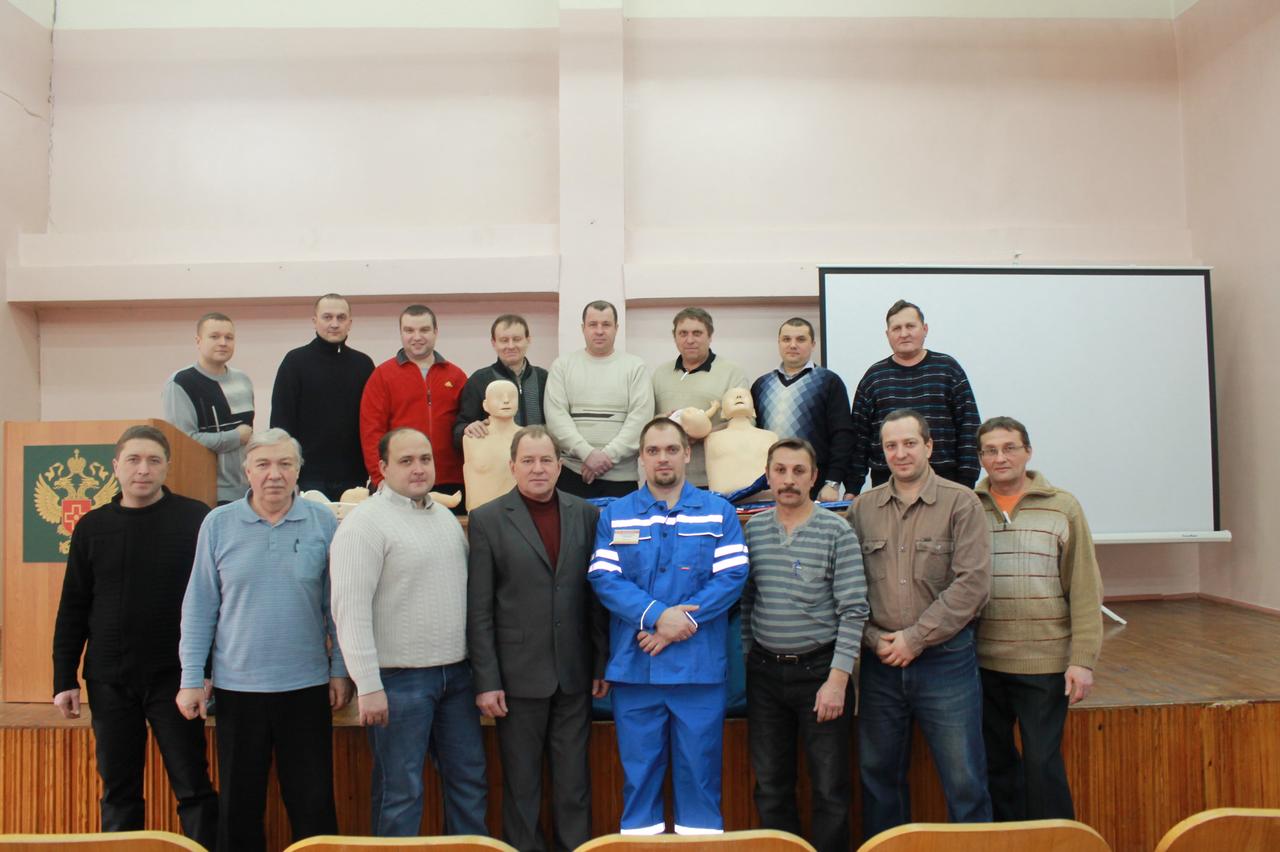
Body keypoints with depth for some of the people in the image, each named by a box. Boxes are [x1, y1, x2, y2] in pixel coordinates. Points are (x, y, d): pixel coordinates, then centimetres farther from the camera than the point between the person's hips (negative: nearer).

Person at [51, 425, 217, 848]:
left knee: (193, 787, 2)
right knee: (118, 791, 13)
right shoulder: (92, 527, 6)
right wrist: (64, 679, 6)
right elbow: (73, 609, 9)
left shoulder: (195, 518, -5)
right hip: (109, 681, 3)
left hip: (174, 677, -3)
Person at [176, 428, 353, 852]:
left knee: (314, 805, 9)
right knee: (238, 806, 14)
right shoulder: (218, 524, -1)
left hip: (306, 687, 0)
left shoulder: (323, 521, -3)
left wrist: (340, 671, 0)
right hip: (237, 688, 1)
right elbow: (199, 607, 2)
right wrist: (192, 678, 0)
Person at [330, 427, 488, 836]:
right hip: (399, 679, -7)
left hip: (455, 674, 7)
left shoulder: (446, 517, 12)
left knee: (470, 779, 15)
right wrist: (368, 685, -20)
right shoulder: (365, 523, -12)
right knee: (400, 790, 5)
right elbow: (350, 609, -17)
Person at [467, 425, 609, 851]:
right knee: (521, 781, 10)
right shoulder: (487, 520, -4)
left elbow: (598, 596, 6)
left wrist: (602, 664, 4)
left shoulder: (587, 515, 4)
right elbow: (479, 610, -6)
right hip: (519, 675, -2)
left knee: (574, 779, 13)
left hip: (574, 674, 2)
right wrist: (486, 680, -9)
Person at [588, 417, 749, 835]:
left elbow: (732, 575, -5)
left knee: (699, 764, 8)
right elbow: (603, 578, -4)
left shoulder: (719, 512, 5)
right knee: (638, 765, 10)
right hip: (633, 665, 1)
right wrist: (657, 615, -17)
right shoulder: (614, 514, 7)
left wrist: (683, 621, -15)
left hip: (700, 665, 0)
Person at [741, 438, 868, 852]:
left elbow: (853, 611, -10)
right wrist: (746, 659, 6)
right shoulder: (753, 530, 4)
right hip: (764, 673, 3)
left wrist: (837, 679, -14)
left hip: (818, 670, -3)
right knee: (771, 786, 13)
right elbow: (745, 602, 9)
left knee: (830, 788, 4)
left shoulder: (837, 531, -7)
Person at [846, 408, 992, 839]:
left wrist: (915, 638, -13)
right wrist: (874, 638, -8)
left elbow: (973, 583, -11)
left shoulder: (961, 503, -3)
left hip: (945, 659, -3)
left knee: (964, 780, 2)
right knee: (878, 773, 14)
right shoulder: (862, 509, 6)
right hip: (880, 661, 3)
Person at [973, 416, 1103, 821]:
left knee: (1042, 764, 4)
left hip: (1045, 663, -2)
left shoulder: (1063, 508, 0)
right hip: (981, 663, 2)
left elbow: (1085, 590, -1)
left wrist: (1083, 659, -6)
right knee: (994, 763, 13)